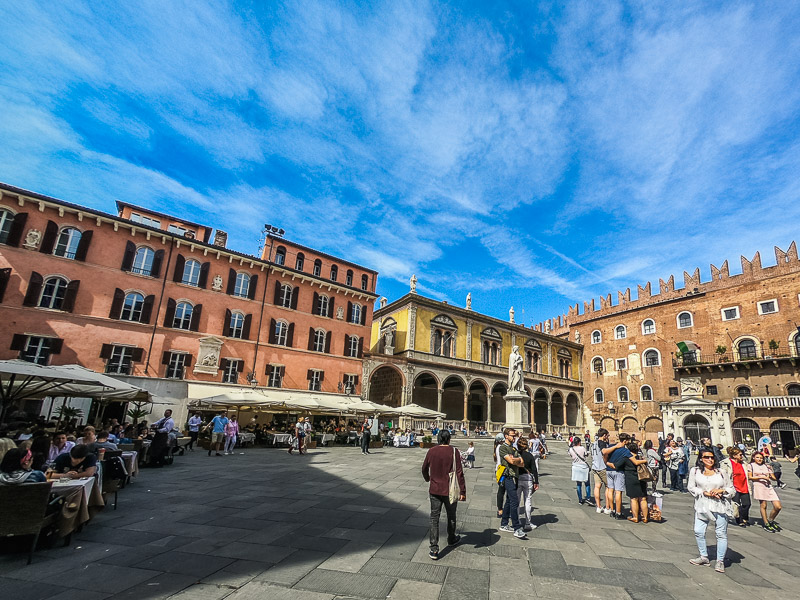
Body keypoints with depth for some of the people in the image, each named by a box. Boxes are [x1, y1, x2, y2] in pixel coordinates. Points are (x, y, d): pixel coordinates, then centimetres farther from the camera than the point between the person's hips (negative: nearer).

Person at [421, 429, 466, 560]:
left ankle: (434, 549, 2)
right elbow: (459, 472, -15)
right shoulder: (453, 451, -14)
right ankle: (451, 539, 41)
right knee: (451, 516, 21)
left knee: (434, 518, 7)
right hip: (450, 490, -1)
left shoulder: (431, 451, -4)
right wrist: (462, 491, -8)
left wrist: (427, 478, 29)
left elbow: (424, 468, 8)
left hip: (434, 490, 2)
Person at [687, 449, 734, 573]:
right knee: (698, 531, 2)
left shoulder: (721, 472, 7)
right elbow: (691, 488, 1)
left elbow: (731, 489, 11)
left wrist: (721, 490, -9)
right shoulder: (695, 471, 3)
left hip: (720, 506, 0)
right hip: (702, 506, 0)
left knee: (721, 534, 2)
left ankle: (720, 561, 16)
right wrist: (705, 493, -12)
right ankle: (704, 557, 20)